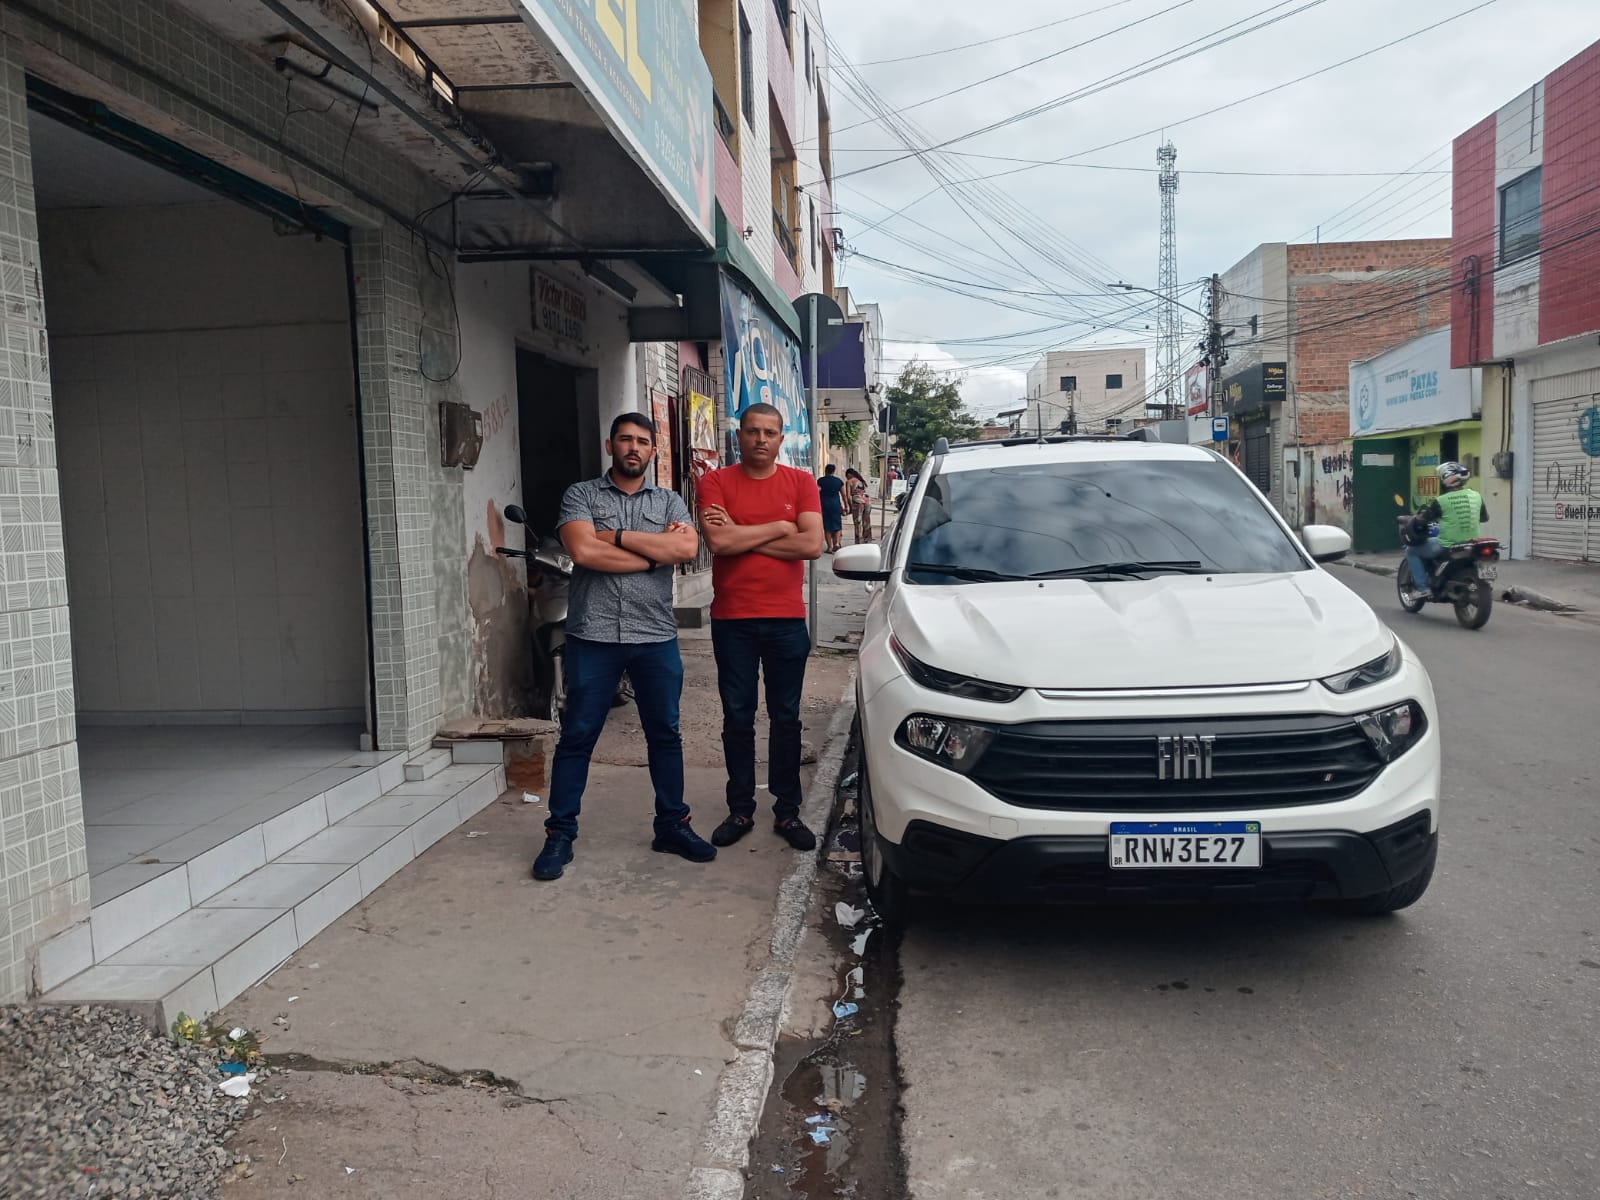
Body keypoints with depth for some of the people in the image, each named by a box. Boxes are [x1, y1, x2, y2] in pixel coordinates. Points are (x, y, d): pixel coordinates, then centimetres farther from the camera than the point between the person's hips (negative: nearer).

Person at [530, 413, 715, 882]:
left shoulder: (669, 501, 11)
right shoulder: (581, 495, 4)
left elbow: (687, 548, -9)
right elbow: (584, 551, -15)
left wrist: (618, 536, -11)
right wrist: (656, 551, -8)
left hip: (656, 637, 3)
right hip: (594, 636, -2)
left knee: (665, 734, 11)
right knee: (577, 736, 3)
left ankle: (672, 825, 24)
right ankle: (560, 834, 13)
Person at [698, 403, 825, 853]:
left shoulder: (801, 483, 2)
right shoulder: (716, 482, -1)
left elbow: (812, 545, -11)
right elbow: (718, 541, -16)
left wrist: (743, 537, -11)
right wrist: (777, 528, -10)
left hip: (787, 619, 1)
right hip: (732, 620, -1)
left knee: (786, 718, 9)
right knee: (738, 719, 8)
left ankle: (787, 811, 20)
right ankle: (740, 810, 21)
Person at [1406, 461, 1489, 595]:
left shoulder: (1441, 501, -15)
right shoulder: (1476, 496, 2)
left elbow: (1422, 520, -7)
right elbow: (1484, 518, 17)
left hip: (1447, 547, -6)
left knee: (1411, 551, 11)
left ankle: (1422, 587, 2)